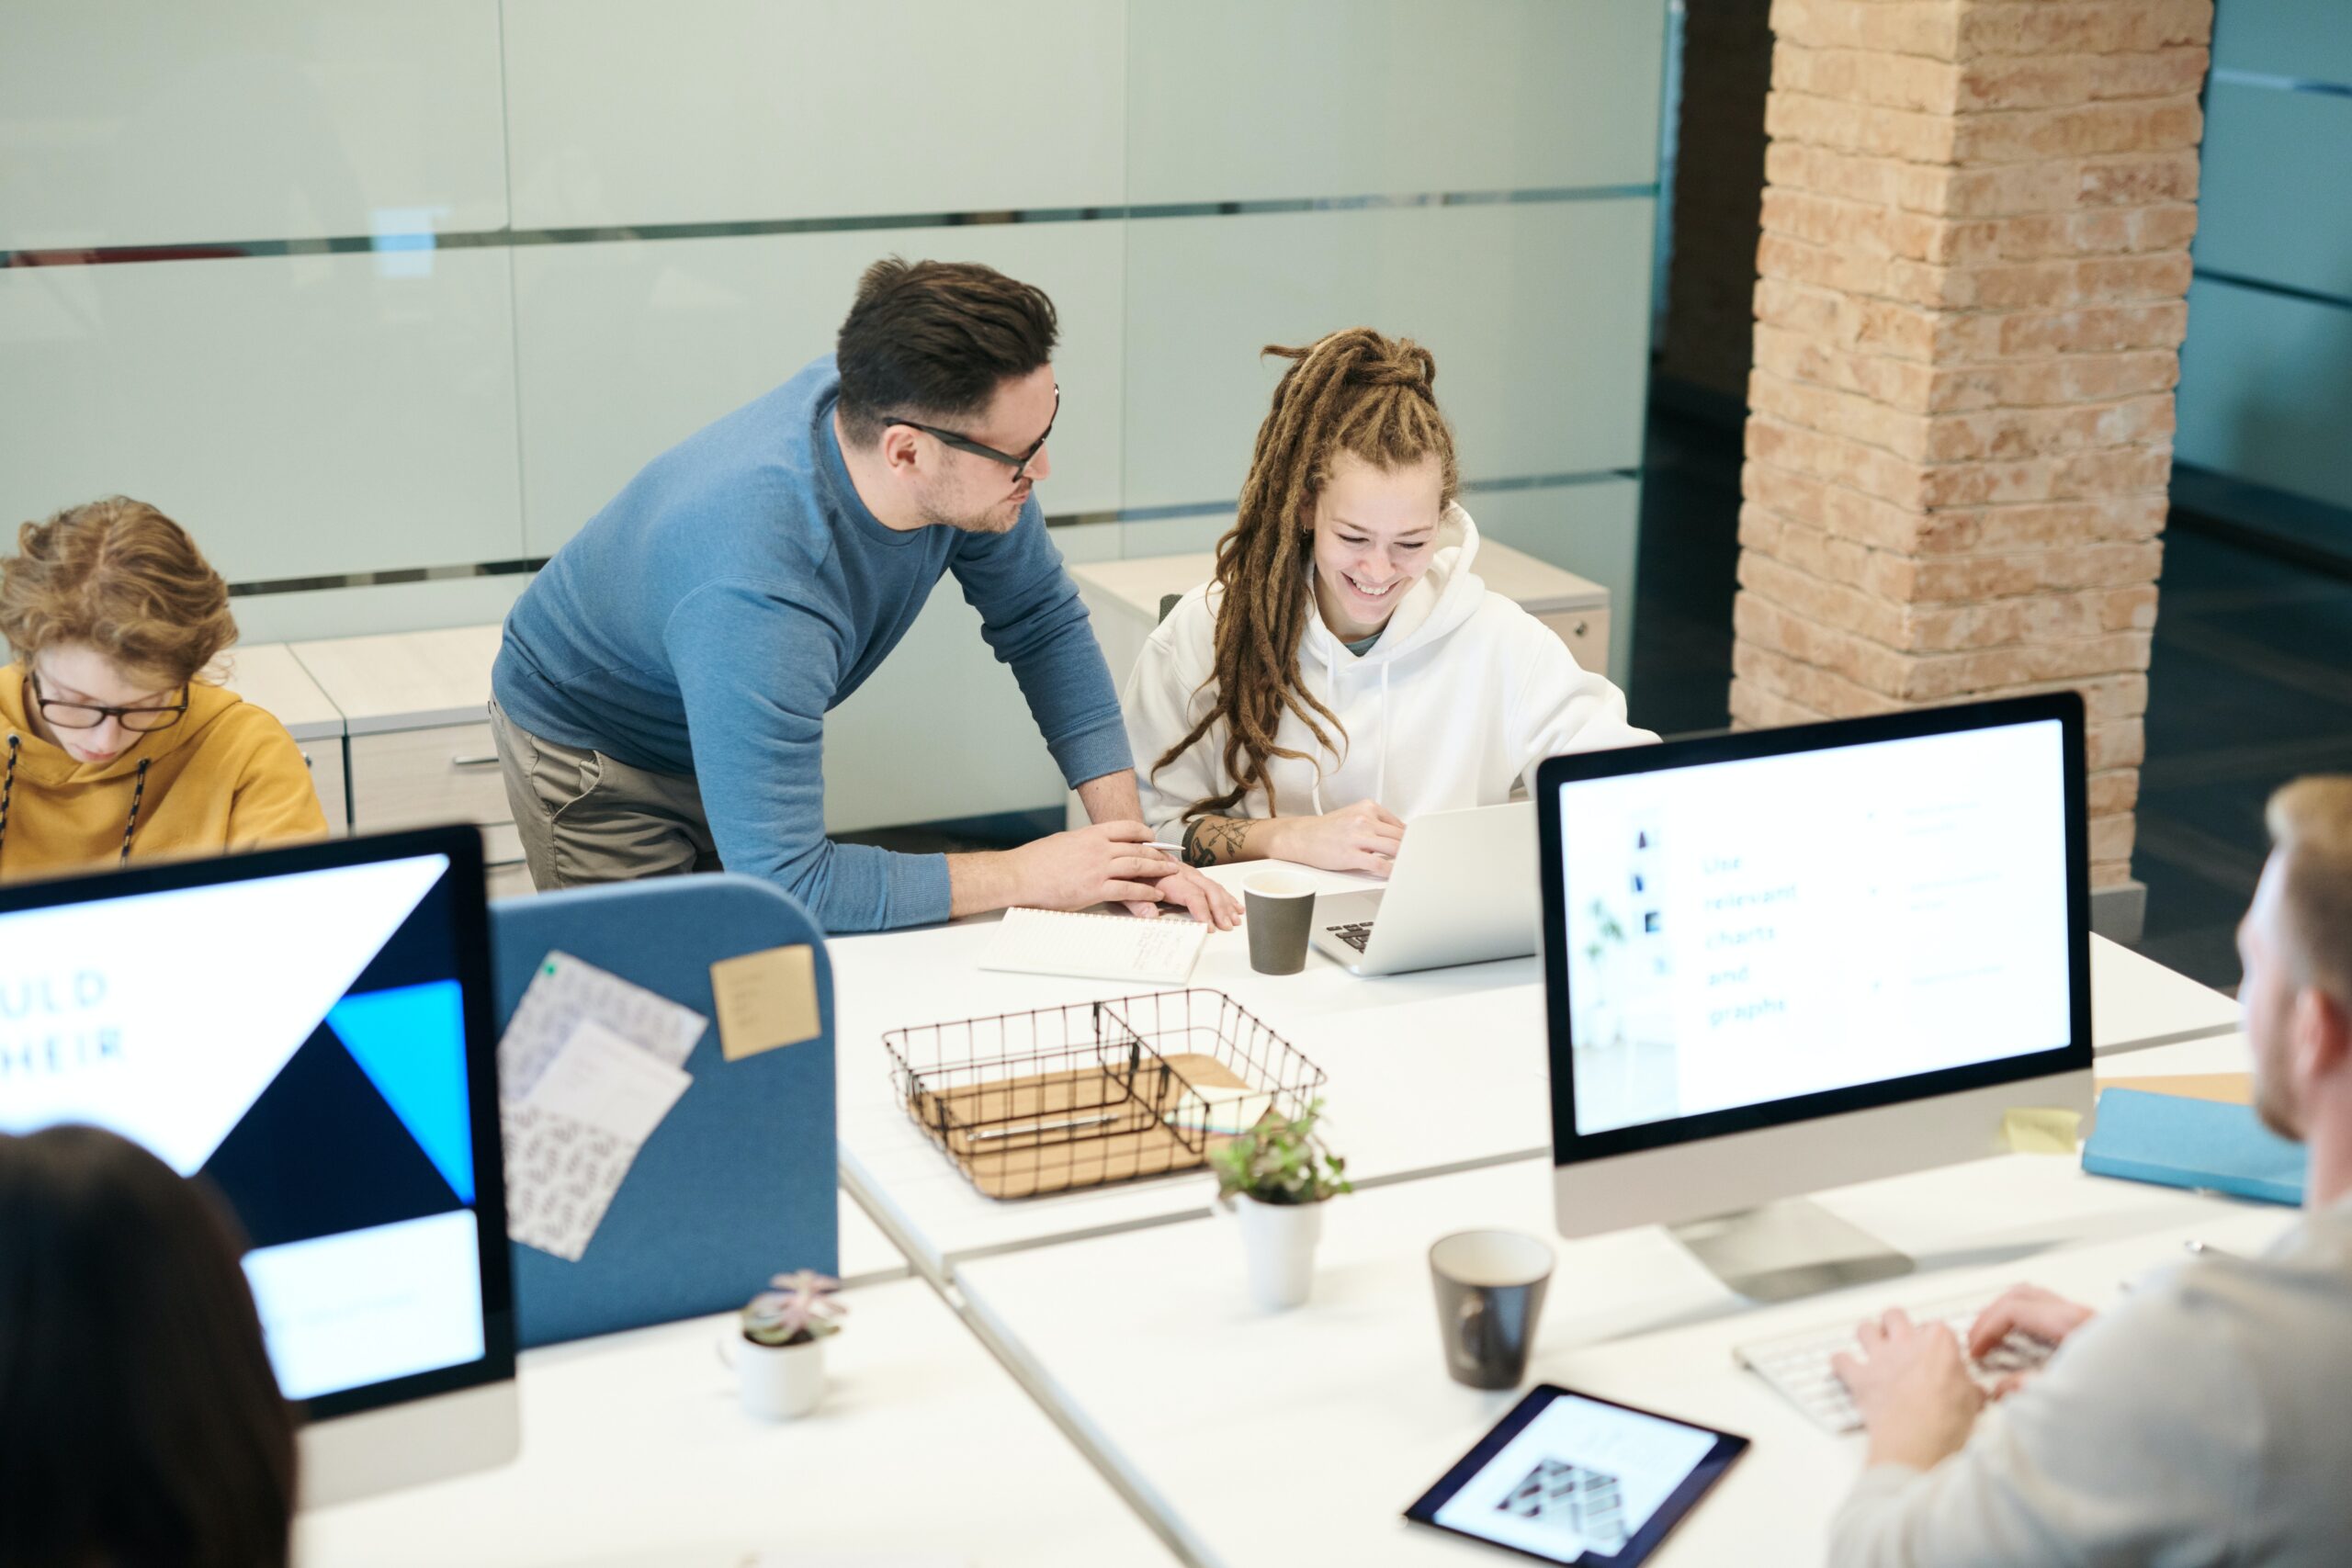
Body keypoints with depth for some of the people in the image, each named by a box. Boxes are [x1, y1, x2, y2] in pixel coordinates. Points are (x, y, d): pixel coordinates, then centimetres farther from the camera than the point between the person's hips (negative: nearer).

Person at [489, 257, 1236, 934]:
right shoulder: (755, 597, -45)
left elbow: (1042, 618, -8)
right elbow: (783, 885, -42)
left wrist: (1128, 837, -17)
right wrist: (1026, 875, -33)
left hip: (753, 730, 6)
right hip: (597, 754, -6)